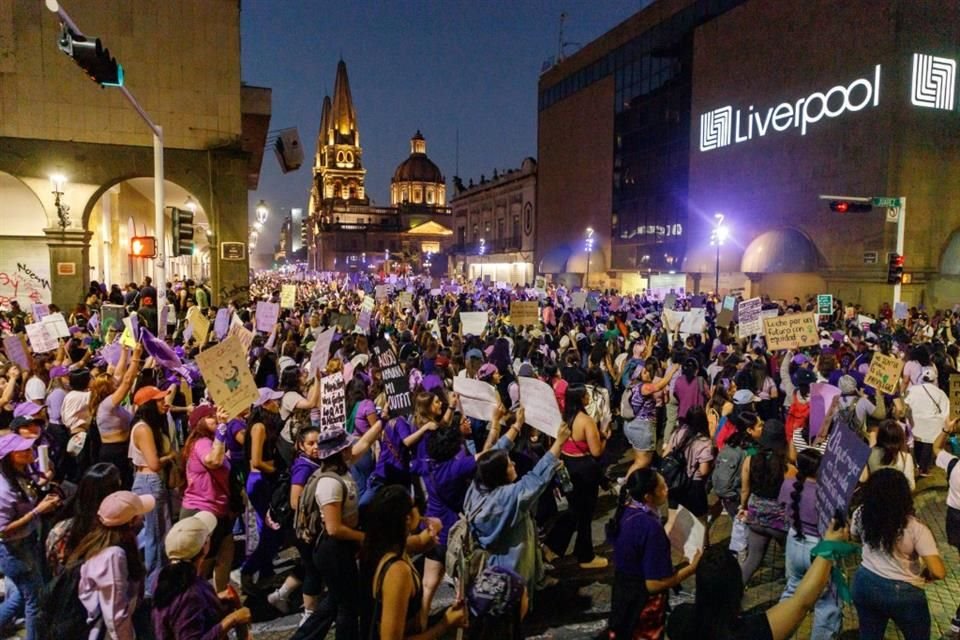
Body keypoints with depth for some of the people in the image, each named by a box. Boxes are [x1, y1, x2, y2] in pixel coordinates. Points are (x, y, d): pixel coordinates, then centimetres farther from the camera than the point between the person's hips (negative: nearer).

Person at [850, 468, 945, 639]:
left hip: (864, 584, 3)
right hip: (902, 593, -3)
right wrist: (925, 574, -4)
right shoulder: (915, 528, -25)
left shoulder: (861, 515, -12)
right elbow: (939, 572, -26)